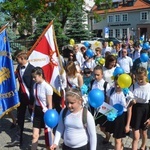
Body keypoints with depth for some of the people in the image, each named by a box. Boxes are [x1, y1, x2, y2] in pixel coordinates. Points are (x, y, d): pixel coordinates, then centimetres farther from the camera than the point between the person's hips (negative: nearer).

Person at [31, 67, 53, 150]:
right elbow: (35, 100, 10)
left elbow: (50, 104, -15)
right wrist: (33, 111, 13)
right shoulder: (35, 85, 1)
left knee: (48, 135, 11)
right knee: (35, 135, 6)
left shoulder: (47, 87, -19)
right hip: (37, 111, 6)